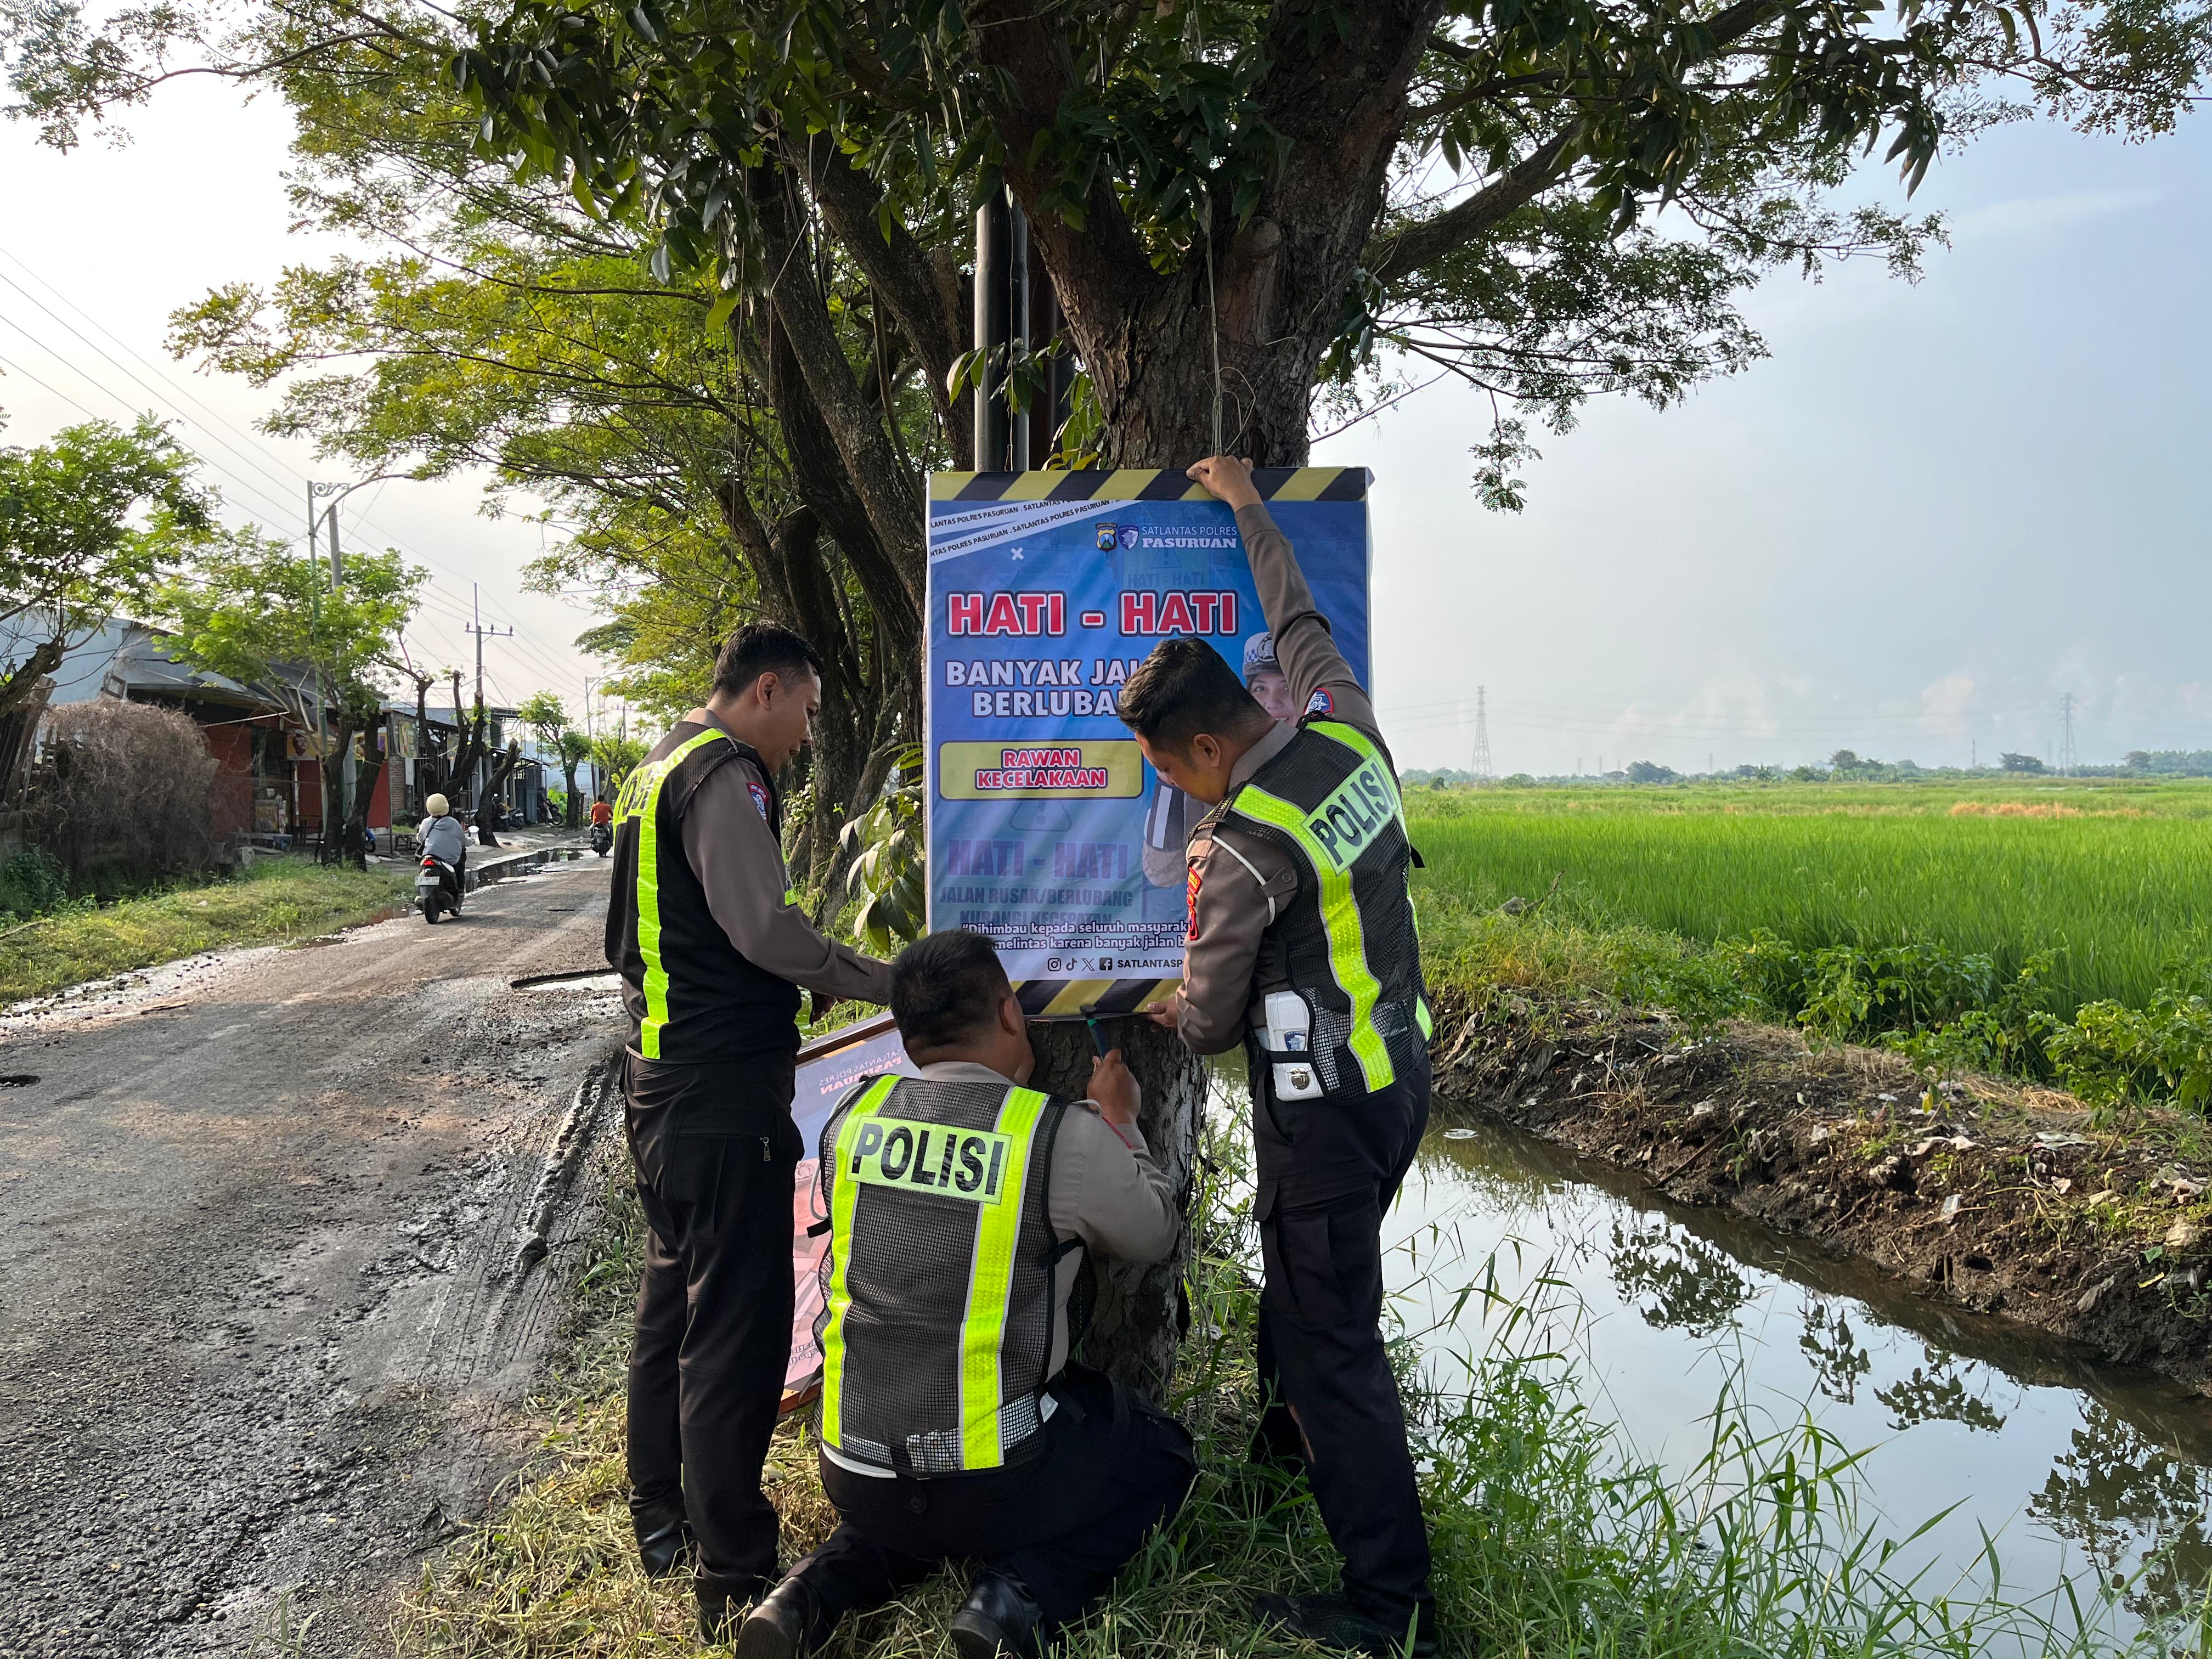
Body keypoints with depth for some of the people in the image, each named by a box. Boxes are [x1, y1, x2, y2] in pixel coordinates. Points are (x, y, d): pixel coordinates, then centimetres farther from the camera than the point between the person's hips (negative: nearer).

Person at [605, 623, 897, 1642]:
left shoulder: (660, 769, 17)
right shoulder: (725, 777, -15)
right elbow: (765, 927, -23)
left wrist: (807, 981, 20)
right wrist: (890, 982, -13)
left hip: (660, 1080, 11)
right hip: (724, 1094, -11)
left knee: (676, 1295, 20)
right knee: (737, 1324, -5)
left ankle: (662, 1520, 34)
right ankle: (732, 1579, 3)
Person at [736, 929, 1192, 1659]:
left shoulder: (852, 1117, -2)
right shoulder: (1067, 1136, -15)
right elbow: (1156, 1232, 4)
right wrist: (1118, 1120, 19)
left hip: (855, 1480, 5)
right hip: (992, 1485, -5)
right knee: (1162, 1454, 20)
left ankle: (814, 1593, 10)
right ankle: (1020, 1597, -3)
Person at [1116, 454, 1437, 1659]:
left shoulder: (1241, 847, -23)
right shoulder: (1345, 734, -2)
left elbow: (1210, 1018, -10)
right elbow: (1302, 627, 18)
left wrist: (1173, 1021, 14)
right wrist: (1247, 511, 31)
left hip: (1322, 1104, -9)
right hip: (1399, 1072, 9)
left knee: (1330, 1334, 0)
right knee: (1311, 1280, 28)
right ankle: (1293, 1441, 51)